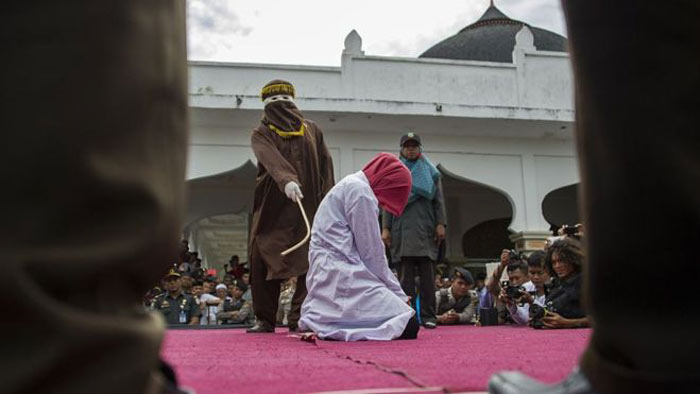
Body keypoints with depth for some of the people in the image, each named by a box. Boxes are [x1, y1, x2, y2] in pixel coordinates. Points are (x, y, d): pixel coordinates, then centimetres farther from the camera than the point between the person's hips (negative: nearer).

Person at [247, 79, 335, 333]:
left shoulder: (312, 130, 17)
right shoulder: (261, 134, 8)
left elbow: (326, 167, 12)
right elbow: (272, 159, -14)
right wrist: (286, 180, -34)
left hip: (310, 208, 1)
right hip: (273, 209, 0)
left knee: (309, 263, -9)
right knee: (263, 261, -2)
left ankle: (300, 319, -7)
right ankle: (264, 320, 8)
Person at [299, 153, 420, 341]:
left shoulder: (350, 185, 23)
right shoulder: (360, 190, -7)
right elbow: (371, 252, -8)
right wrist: (398, 294, 2)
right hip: (341, 274, -11)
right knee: (408, 326, -16)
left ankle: (322, 321, 3)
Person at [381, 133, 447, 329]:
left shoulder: (430, 171, 16)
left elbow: (438, 200, 10)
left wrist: (440, 224, -3)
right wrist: (385, 228, 2)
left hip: (425, 230, 0)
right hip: (402, 230, 0)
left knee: (427, 275, -3)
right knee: (405, 276, -3)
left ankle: (428, 316, -1)